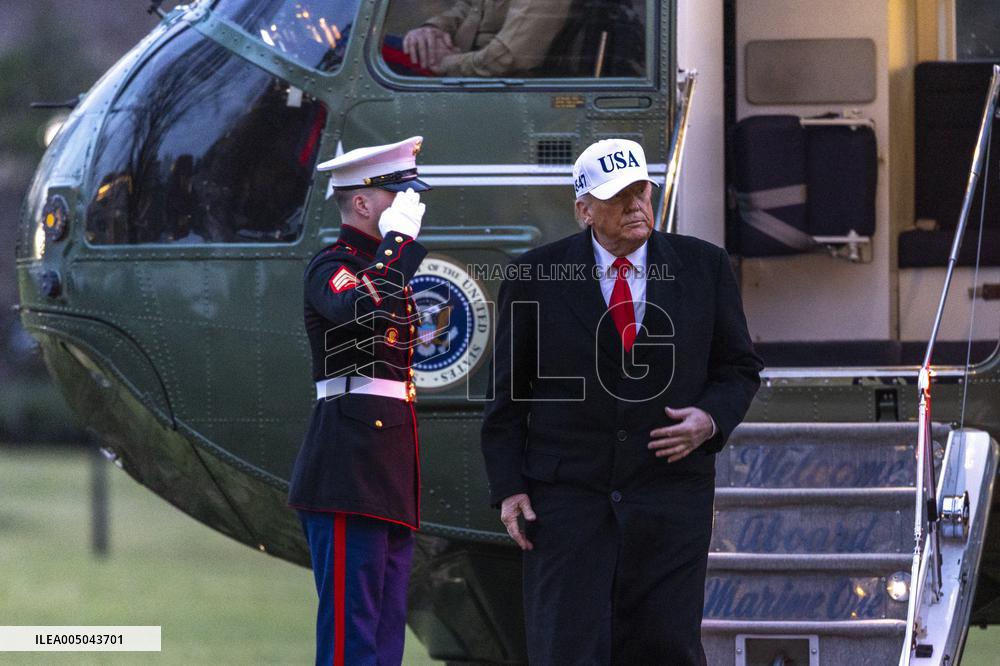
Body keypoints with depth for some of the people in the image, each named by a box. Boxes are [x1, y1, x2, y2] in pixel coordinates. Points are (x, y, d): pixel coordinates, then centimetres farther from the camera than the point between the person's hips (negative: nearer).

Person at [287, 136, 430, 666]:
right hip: (351, 467, -10)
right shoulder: (332, 268, -8)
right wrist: (400, 238, -21)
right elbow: (367, 309, -32)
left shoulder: (382, 264, 21)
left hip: (388, 477, 10)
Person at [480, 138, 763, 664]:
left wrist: (712, 419, -8)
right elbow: (507, 391, 6)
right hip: (566, 497, -1)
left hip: (669, 498, 1)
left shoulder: (703, 267, 5)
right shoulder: (536, 276, 2)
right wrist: (508, 487, -2)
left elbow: (739, 367, 13)